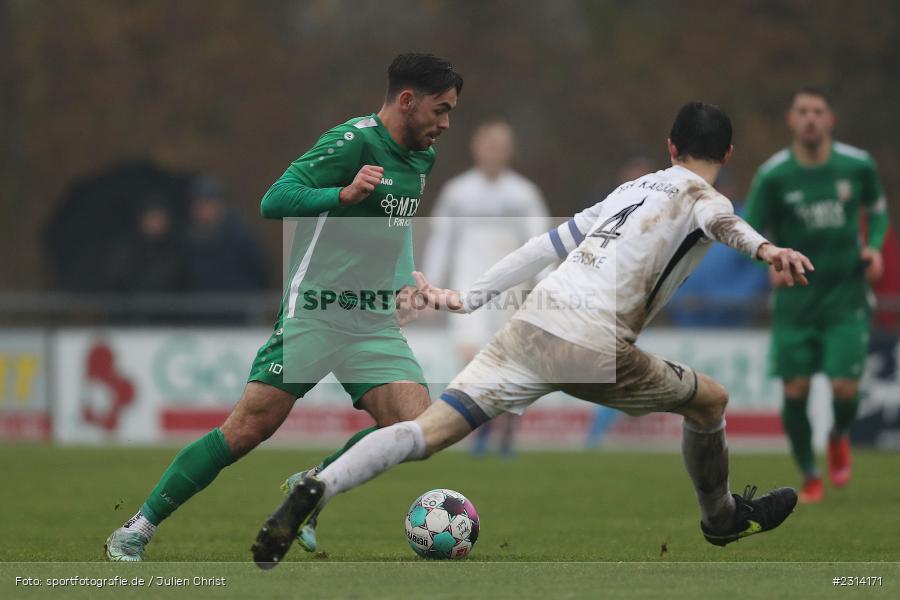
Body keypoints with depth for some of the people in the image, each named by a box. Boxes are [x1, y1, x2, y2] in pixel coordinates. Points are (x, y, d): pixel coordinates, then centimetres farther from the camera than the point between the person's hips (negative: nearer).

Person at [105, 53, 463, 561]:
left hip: (377, 323, 7)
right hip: (313, 314, -7)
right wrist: (344, 194, -34)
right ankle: (137, 529, 0)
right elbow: (275, 201, -22)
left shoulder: (423, 158, 13)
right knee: (249, 429, -11)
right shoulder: (354, 142, -13)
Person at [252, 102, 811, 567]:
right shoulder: (703, 197, 8)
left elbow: (549, 243, 23)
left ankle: (317, 489, -25)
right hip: (595, 347, -5)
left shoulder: (634, 187, 26)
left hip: (531, 326, 5)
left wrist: (472, 297, 23)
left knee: (430, 429, -5)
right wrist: (762, 246, -39)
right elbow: (718, 218, -19)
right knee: (710, 400, 20)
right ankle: (723, 516, 40)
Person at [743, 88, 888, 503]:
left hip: (846, 297, 0)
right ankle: (810, 477, 20)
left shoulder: (858, 165, -4)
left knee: (845, 388, -11)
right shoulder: (773, 176, -8)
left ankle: (839, 438, 26)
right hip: (796, 297, 0)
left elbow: (878, 209, 15)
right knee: (795, 391, -2)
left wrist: (875, 246, -4)